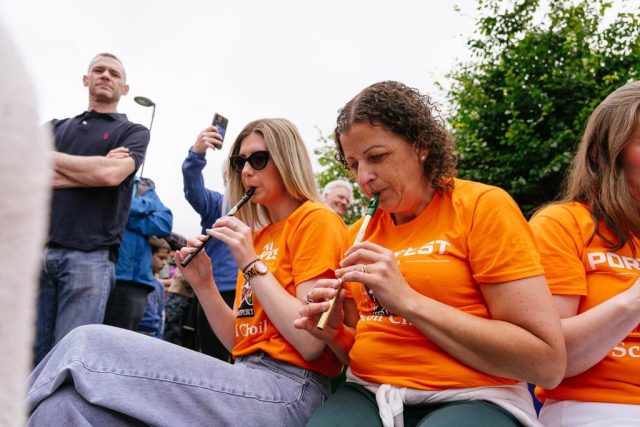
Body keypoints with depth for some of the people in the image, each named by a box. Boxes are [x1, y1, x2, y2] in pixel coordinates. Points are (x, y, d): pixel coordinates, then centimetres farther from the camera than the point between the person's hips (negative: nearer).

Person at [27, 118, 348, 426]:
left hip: (288, 390, -7)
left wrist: (252, 264, -11)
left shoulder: (316, 219, -4)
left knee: (89, 346, -17)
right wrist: (203, 284, 3)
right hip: (250, 381, 7)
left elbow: (312, 344, -13)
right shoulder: (258, 235, 19)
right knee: (70, 401, -14)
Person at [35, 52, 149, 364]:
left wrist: (50, 157, 4)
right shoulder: (57, 127, 21)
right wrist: (93, 170, -3)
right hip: (37, 251, 4)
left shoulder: (133, 132, 12)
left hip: (89, 256, -3)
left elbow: (111, 174, -9)